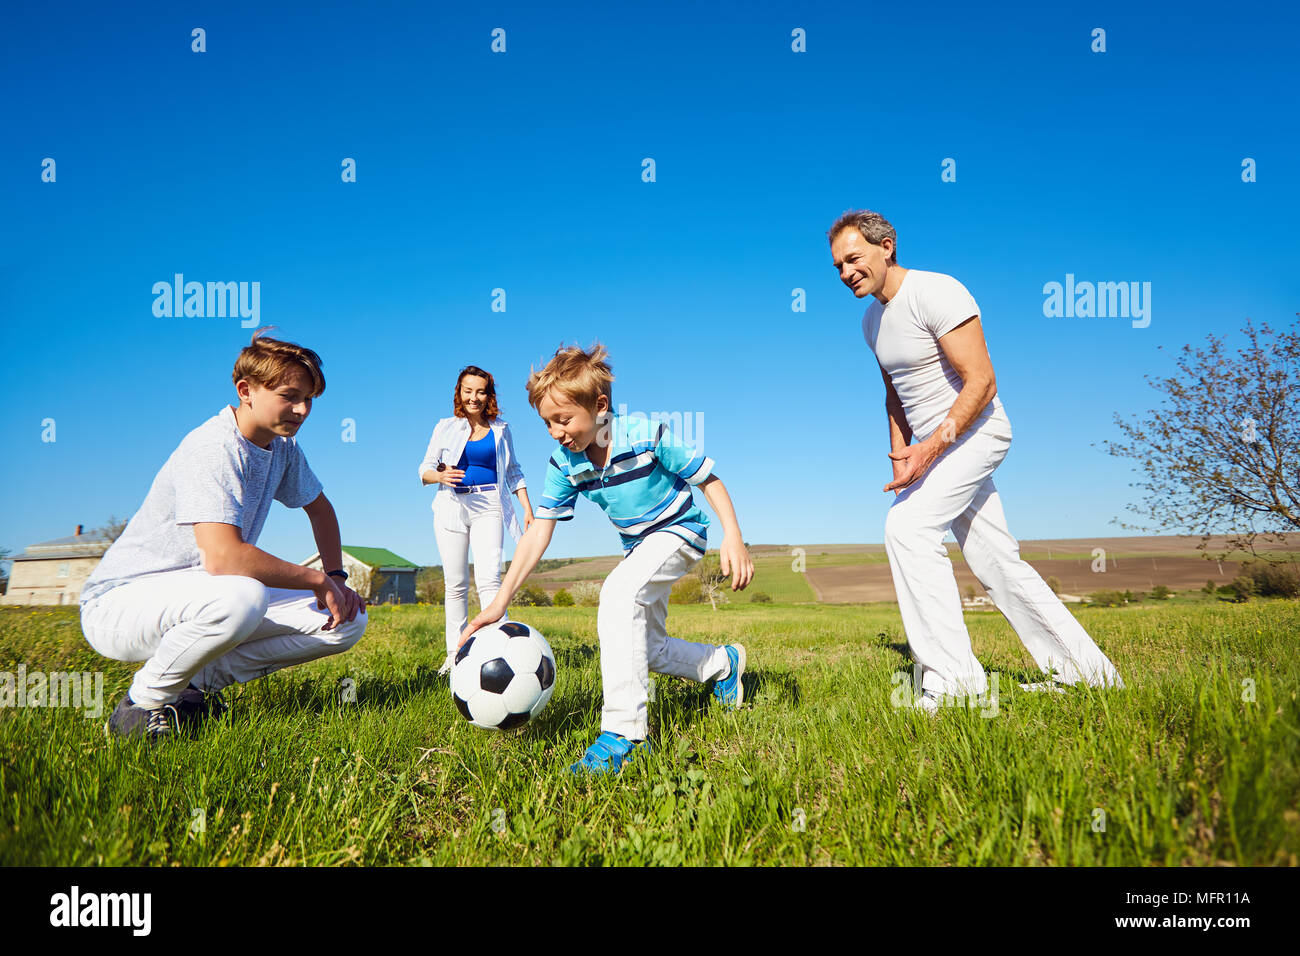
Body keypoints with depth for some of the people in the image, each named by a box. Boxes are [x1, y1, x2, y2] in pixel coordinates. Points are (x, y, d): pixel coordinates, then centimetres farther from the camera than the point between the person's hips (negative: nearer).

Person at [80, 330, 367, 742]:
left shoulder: (283, 447, 4)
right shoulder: (213, 448, -23)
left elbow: (320, 508, 22)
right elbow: (222, 557, -35)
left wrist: (337, 578, 6)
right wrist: (317, 579, -23)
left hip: (206, 600, 8)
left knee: (348, 620, -6)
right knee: (241, 598, -41)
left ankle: (199, 680, 1)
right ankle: (144, 701, -12)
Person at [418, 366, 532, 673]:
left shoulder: (500, 428, 12)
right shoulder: (446, 427, 10)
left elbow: (513, 471, 19)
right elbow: (424, 470, 9)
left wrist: (527, 507, 11)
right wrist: (441, 476, -14)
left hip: (488, 506, -1)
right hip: (452, 506, 1)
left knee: (489, 579, -17)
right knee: (456, 584, 2)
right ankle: (454, 654, 11)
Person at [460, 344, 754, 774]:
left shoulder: (647, 436, -27)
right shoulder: (564, 464, -14)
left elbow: (708, 479, -16)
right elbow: (539, 531, -14)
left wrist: (734, 538, -25)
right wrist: (500, 601, -20)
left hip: (679, 530, -7)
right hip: (638, 545, 7)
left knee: (618, 593, -34)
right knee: (646, 650, 14)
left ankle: (624, 732, -34)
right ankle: (724, 663, 43)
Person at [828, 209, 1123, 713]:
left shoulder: (936, 292, -16)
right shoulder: (872, 320, 11)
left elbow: (982, 383, -21)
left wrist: (930, 449, -29)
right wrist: (899, 459, 13)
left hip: (973, 430, -9)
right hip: (933, 445, 9)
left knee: (907, 525, -24)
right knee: (996, 561, 10)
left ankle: (953, 677, -19)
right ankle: (1083, 669, 22)